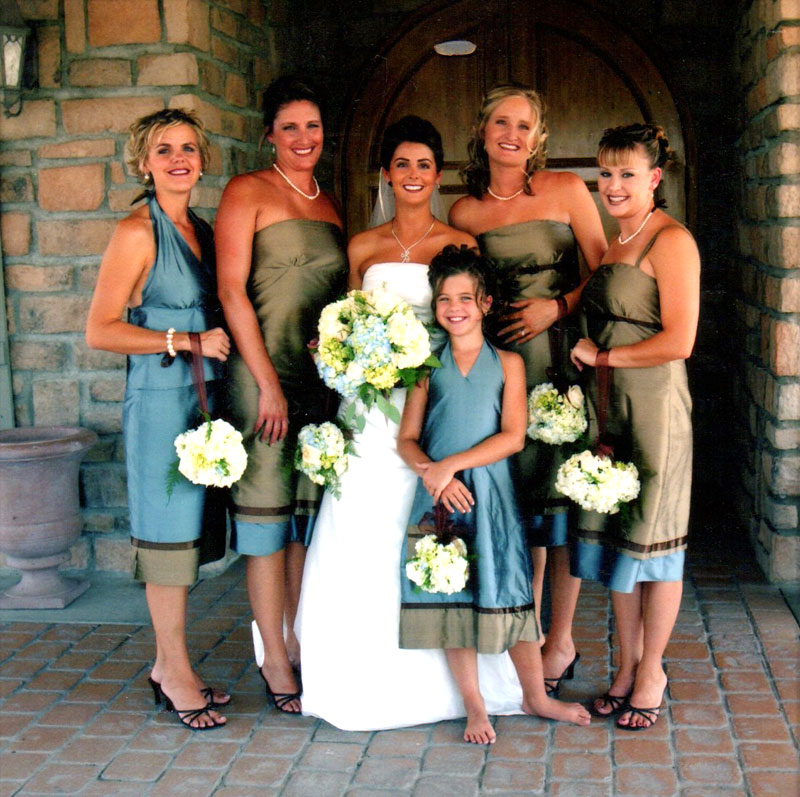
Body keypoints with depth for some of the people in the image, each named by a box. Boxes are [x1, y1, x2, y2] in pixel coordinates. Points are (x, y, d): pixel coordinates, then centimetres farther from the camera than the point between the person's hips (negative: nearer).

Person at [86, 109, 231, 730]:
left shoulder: (202, 231, 13)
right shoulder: (138, 233, -8)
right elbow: (100, 330, -12)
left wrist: (218, 341, 6)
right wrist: (186, 341, -14)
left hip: (204, 397, 7)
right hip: (161, 398, -7)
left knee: (186, 531, 11)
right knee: (169, 531, 0)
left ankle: (170, 665, 22)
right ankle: (175, 671, 12)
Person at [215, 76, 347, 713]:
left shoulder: (329, 204, 16)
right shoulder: (248, 192, -2)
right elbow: (231, 290, -10)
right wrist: (268, 384, -14)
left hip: (324, 374, 6)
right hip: (264, 372, -6)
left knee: (311, 506, 10)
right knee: (267, 506, -2)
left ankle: (302, 643, 21)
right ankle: (275, 661, 7)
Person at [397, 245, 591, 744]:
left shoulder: (507, 363, 3)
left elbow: (513, 436, -7)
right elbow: (407, 439, 4)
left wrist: (452, 463, -15)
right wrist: (431, 473, -15)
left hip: (491, 494, -1)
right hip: (440, 496, 2)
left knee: (508, 593, 1)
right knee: (451, 596, 3)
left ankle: (536, 696, 18)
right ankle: (474, 705, 16)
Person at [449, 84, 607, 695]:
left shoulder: (566, 190, 0)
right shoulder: (465, 212, 8)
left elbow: (602, 271, 0)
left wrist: (556, 307, -12)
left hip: (562, 355, -3)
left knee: (559, 492, -2)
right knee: (518, 492, 7)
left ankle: (561, 642, 10)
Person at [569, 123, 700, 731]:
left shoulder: (671, 240, -10)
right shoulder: (612, 239, 15)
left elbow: (678, 341, -18)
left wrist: (600, 356, -9)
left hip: (655, 401, -8)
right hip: (608, 404, 8)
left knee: (653, 538, 3)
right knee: (612, 532, 10)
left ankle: (651, 673, 16)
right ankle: (628, 665, 23)